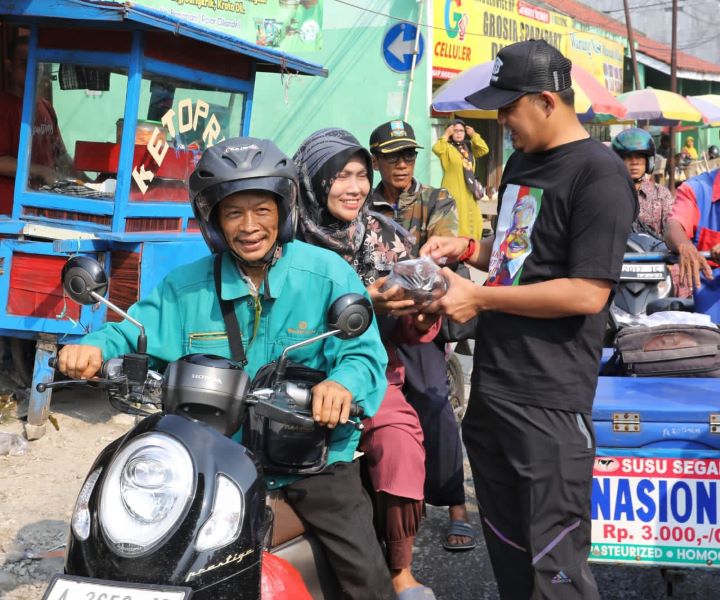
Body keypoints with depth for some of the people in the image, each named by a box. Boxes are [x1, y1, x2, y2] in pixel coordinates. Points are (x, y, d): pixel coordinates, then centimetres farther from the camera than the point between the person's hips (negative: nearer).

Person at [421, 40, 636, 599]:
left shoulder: (600, 175, -13)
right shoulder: (521, 162, 15)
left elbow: (586, 294, -20)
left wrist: (480, 298, -15)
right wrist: (469, 249, 9)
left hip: (548, 401, -9)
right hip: (490, 385, 9)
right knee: (506, 550, 20)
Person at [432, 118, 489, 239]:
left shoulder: (469, 146, 15)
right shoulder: (447, 147, -5)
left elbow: (484, 150, 3)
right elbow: (436, 149, -26)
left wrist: (474, 135, 0)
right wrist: (446, 135, -17)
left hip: (468, 192, 7)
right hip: (453, 192, -7)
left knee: (473, 222, 10)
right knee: (455, 223, -12)